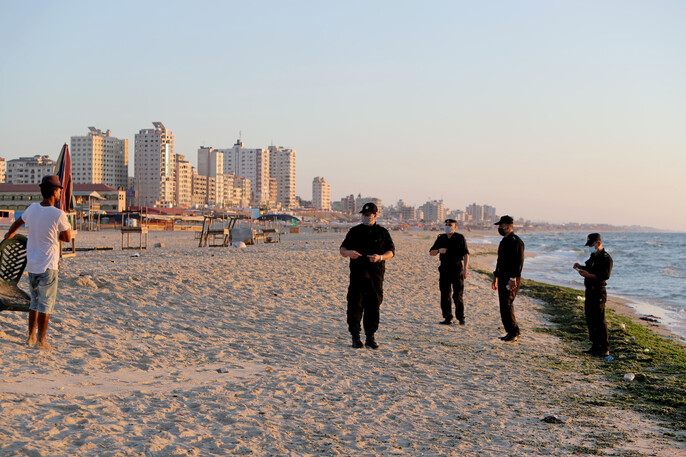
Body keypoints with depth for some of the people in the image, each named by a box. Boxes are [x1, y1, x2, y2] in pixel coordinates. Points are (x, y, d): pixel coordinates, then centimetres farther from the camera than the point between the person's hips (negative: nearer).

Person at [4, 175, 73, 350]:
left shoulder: (32, 209, 2)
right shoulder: (58, 215, -17)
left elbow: (17, 223, 22)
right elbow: (67, 238, -6)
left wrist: (10, 233, 43)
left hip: (32, 265, 6)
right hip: (48, 266, -6)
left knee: (35, 302, 18)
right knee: (46, 304, 1)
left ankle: (31, 336, 24)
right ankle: (41, 341, 5)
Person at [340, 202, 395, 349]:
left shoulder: (382, 232, 10)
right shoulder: (354, 231, 11)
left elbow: (391, 251, 6)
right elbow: (342, 249, 10)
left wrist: (380, 257, -15)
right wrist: (348, 252, -14)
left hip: (375, 276, 0)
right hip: (357, 275, 0)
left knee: (373, 306, 1)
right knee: (355, 305, -3)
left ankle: (370, 337, 10)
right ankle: (355, 337, 5)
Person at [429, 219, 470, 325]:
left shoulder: (460, 238, 0)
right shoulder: (441, 238, 10)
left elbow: (466, 254, -4)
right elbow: (431, 253, 11)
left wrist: (465, 269, -14)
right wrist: (439, 250, -11)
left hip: (456, 269, -4)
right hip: (444, 269, 4)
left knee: (458, 295, -5)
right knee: (445, 295, 3)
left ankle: (460, 318, 4)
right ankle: (448, 318, 9)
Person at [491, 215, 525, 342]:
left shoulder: (516, 241, -12)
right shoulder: (503, 241, 18)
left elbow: (519, 261, -18)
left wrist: (513, 278, -23)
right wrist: (495, 278, 26)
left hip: (511, 279, -10)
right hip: (502, 278, 10)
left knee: (506, 304, -14)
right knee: (504, 305, 10)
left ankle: (514, 333, -8)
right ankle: (510, 333, 16)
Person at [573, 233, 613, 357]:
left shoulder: (606, 258, -12)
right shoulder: (593, 256, 17)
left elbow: (605, 276, -22)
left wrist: (589, 275, -28)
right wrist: (580, 267, 11)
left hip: (598, 292, -10)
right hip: (589, 291, 10)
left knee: (599, 320, -8)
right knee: (590, 319, 13)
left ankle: (604, 349, -3)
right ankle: (595, 346, 21)